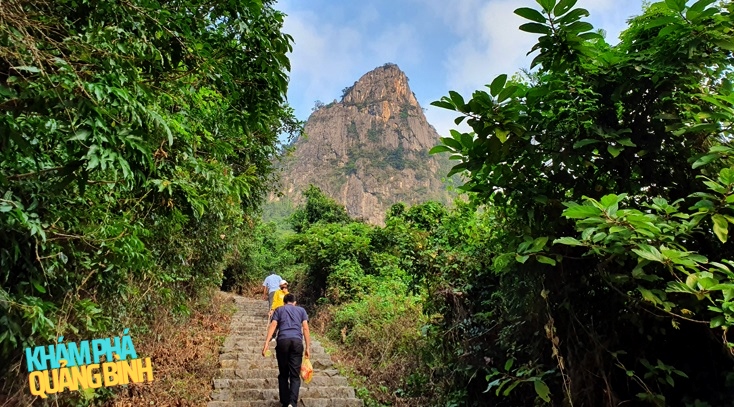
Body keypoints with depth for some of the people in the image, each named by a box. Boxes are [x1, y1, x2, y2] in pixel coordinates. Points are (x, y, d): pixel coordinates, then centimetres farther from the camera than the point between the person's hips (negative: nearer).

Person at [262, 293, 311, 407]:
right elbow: (305, 328, 11)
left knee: (283, 374, 13)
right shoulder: (301, 310, 21)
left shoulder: (279, 310, 20)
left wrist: (266, 343, -1)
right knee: (295, 375, 1)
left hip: (282, 341, 0)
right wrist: (308, 347, 11)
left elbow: (272, 326, 6)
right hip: (297, 342, 0)